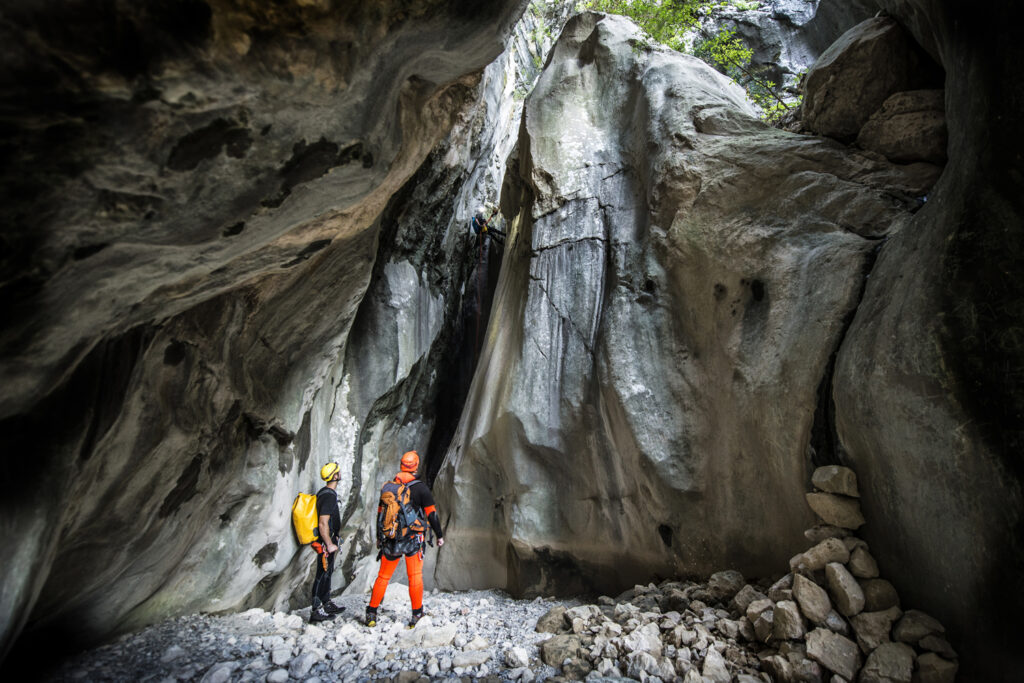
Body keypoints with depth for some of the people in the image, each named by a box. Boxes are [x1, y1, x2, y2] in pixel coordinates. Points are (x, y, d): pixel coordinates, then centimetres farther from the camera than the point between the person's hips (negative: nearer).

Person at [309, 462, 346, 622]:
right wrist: (329, 544, -20)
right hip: (325, 542, -10)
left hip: (327, 540, 10)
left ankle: (327, 603, 30)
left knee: (327, 573, 18)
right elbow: (323, 523, -26)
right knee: (322, 575, -1)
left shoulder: (324, 492, 9)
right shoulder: (329, 496, -23)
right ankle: (316, 610, 7)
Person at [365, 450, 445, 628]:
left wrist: (379, 537, 24)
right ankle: (417, 614, 13)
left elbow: (380, 514, 12)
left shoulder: (388, 487, 4)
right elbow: (432, 514, -7)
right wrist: (439, 535, 5)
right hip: (413, 540, -3)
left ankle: (371, 613, 20)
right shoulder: (420, 487, -9)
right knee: (415, 577, 7)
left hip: (390, 540, 4)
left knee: (383, 577, 15)